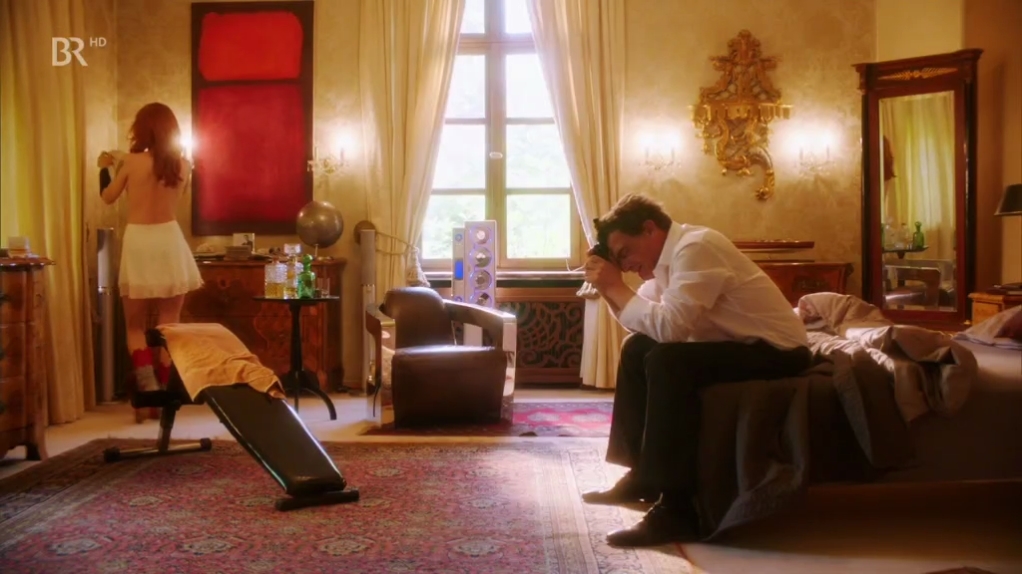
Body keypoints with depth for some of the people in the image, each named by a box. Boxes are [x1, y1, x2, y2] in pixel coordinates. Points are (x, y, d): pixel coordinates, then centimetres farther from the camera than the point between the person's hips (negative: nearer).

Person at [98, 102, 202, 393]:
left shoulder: (131, 162, -6)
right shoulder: (182, 165, 1)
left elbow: (108, 197, 9)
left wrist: (105, 168, 26)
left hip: (138, 243, -2)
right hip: (170, 242, 2)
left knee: (135, 325, 9)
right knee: (169, 325, 9)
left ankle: (147, 387, -6)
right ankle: (162, 388, 12)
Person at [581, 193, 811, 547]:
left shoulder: (696, 248, -21)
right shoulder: (668, 255, 8)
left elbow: (667, 327, -31)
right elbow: (646, 324, 9)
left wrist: (616, 287, -21)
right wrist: (608, 289, -5)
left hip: (776, 352, -10)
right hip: (738, 343, 10)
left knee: (665, 361, -29)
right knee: (636, 348, 5)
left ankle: (677, 508, -24)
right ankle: (642, 473, 12)